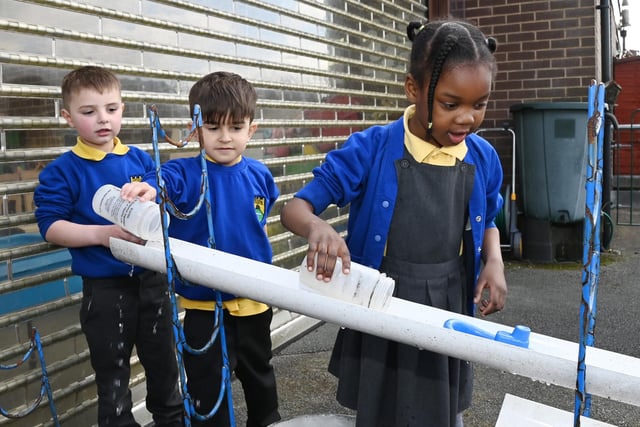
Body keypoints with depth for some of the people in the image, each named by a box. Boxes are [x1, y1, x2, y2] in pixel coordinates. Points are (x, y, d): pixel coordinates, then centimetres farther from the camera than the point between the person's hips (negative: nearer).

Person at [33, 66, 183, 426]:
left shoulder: (141, 159, 2)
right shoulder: (62, 172, -8)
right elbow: (50, 226, -12)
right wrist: (103, 234, -24)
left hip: (151, 279, 4)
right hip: (105, 289, -3)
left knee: (164, 366, 20)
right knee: (113, 376, 13)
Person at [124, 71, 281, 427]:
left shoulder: (259, 175, -5)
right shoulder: (187, 173, -16)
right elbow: (162, 182, -37)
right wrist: (144, 189, -59)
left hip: (255, 300, 3)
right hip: (204, 304, -3)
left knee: (259, 372, 26)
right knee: (207, 387, 11)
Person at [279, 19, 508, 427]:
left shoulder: (483, 158, -4)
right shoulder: (371, 149, -16)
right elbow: (295, 208, -13)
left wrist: (494, 261, -7)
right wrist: (317, 227, -37)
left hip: (449, 316, 4)